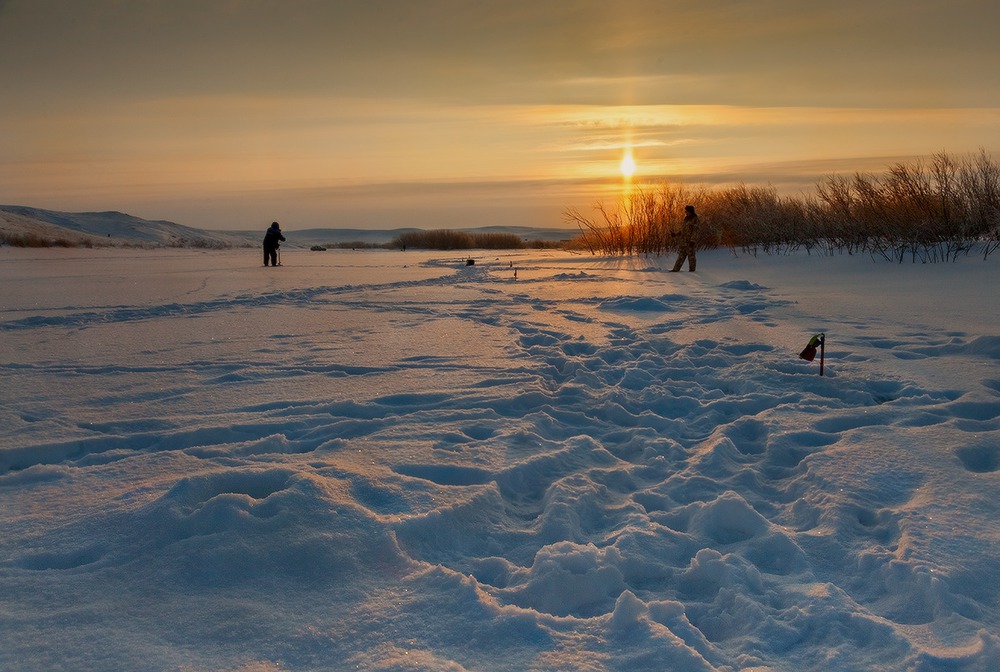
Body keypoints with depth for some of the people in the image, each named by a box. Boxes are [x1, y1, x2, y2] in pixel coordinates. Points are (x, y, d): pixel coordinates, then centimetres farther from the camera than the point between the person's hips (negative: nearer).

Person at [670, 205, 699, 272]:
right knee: (681, 255, 4)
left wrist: (692, 240, -22)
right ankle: (676, 269, 2)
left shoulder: (694, 219, -9)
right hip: (684, 241, 8)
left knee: (691, 255, -2)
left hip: (691, 240, -8)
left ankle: (692, 269, 6)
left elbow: (695, 231, -15)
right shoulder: (687, 219, 15)